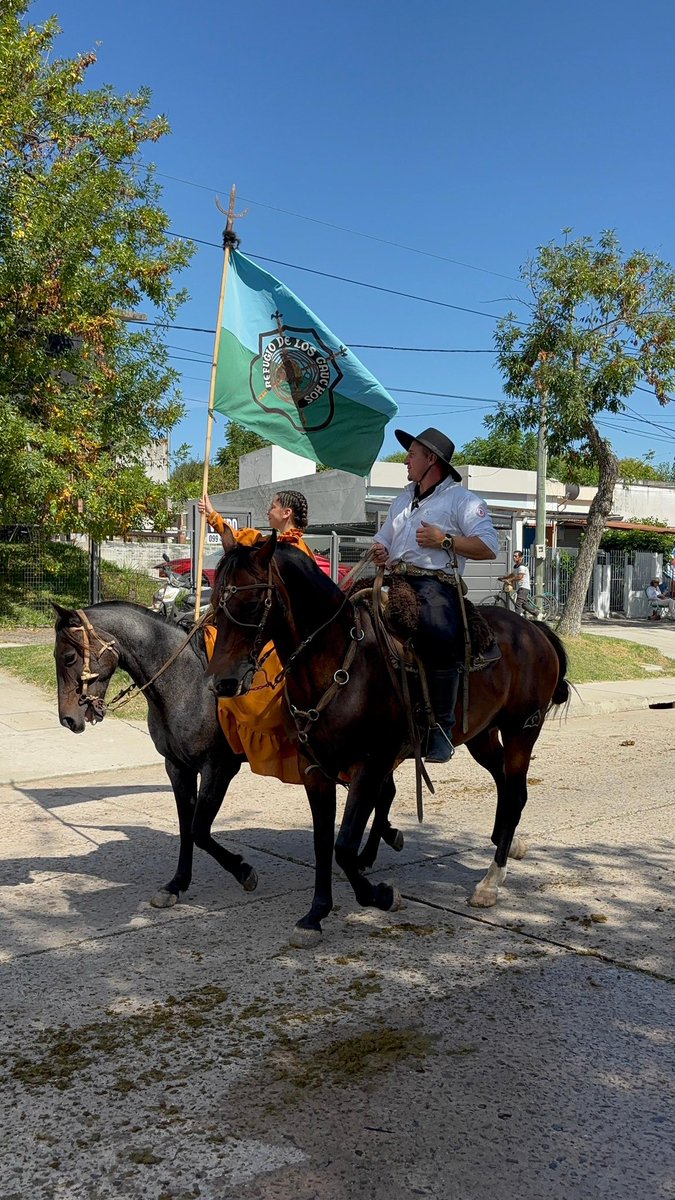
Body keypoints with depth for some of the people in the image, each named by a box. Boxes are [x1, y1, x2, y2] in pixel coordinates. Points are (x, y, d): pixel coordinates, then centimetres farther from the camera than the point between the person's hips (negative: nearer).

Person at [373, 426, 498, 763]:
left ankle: (441, 727, -24)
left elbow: (489, 547, -4)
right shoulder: (403, 499, 29)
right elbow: (383, 539, 34)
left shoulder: (462, 499, 6)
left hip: (434, 583, -7)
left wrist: (444, 540, -11)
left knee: (440, 635, -33)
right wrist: (379, 552, 10)